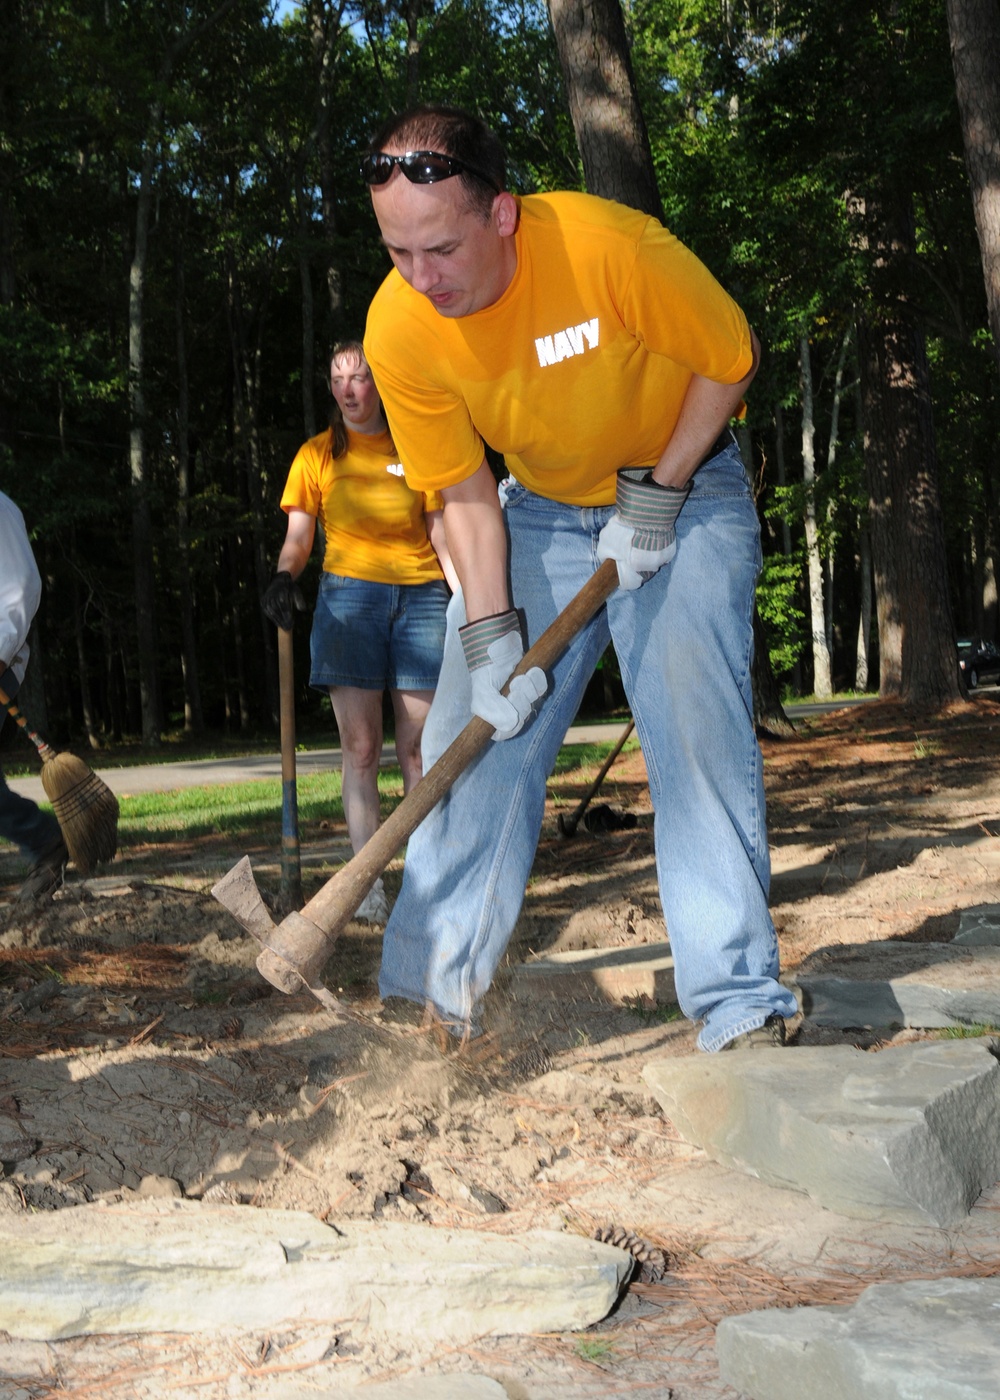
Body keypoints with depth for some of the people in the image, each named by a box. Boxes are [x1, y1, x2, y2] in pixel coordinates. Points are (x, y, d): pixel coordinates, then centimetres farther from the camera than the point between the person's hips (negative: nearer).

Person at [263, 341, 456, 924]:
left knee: (419, 746, -1)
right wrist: (285, 575, -14)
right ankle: (369, 883, -6)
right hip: (349, 593, 0)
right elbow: (299, 536, 7)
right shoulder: (317, 454, 11)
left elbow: (441, 533, 11)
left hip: (421, 594, 1)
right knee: (361, 747, -6)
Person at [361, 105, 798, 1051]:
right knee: (475, 732, -3)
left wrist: (656, 495, -16)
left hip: (684, 492, -3)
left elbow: (731, 360, -14)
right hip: (540, 511, 4)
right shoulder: (398, 330, -20)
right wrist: (491, 634, -18)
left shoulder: (609, 247, -31)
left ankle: (740, 1012, -10)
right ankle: (434, 994, 6)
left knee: (697, 735, -16)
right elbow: (465, 494, -10)